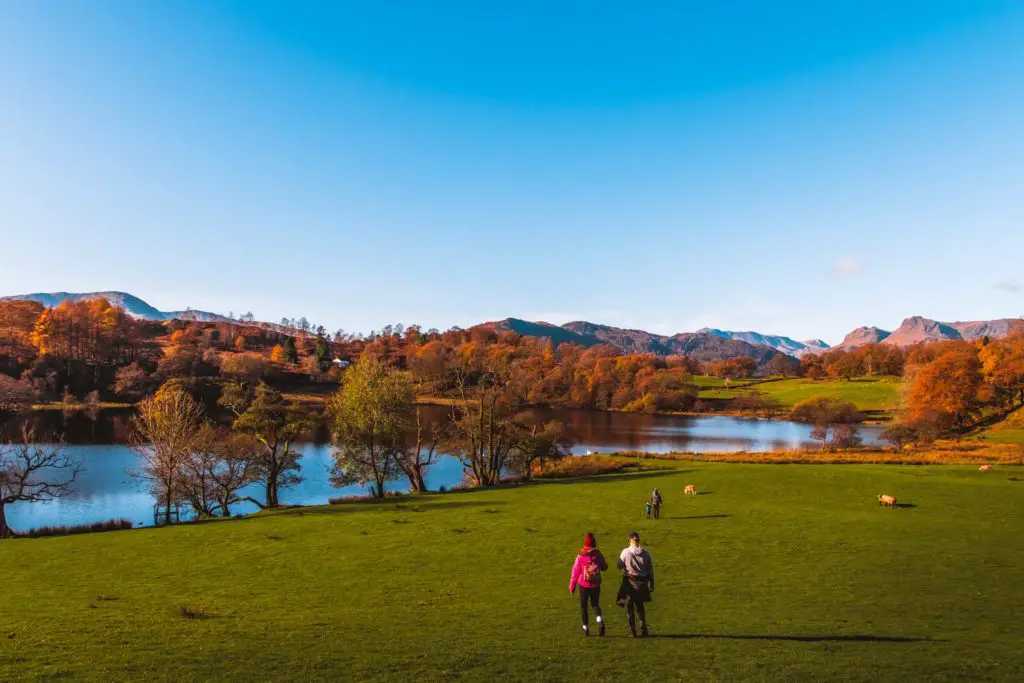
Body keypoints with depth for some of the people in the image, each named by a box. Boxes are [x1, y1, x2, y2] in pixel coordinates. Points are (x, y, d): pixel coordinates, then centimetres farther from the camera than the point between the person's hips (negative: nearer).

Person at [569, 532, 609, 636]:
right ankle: (600, 620, -7)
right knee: (595, 603, 19)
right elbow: (604, 567, 7)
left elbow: (575, 571, -8)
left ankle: (586, 628, 13)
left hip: (583, 585, -2)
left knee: (583, 606, 13)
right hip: (596, 584, 2)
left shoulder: (581, 556, -12)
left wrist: (572, 585, 1)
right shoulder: (598, 554, -6)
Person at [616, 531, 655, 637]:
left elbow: (619, 565, -5)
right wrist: (652, 583, 10)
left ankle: (632, 631, 10)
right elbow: (650, 569, 1)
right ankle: (643, 628, 13)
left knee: (629, 606, 10)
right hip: (642, 582, 3)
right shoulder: (645, 552, -4)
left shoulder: (626, 552, -14)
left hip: (630, 582, -3)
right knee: (640, 605, 20)